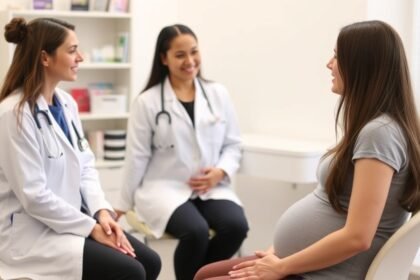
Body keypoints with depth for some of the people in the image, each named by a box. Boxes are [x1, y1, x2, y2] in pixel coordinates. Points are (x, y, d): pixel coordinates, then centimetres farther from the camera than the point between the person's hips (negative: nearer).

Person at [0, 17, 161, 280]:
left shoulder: (66, 103, 6)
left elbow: (85, 165, 10)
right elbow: (34, 196, -22)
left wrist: (102, 211, -7)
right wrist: (91, 227, -16)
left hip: (70, 219, 8)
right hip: (30, 231, -8)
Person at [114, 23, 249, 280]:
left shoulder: (218, 94, 7)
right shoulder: (147, 102, -2)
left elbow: (233, 145, 11)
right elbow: (137, 158, 2)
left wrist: (221, 171, -8)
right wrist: (124, 206, 7)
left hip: (212, 188, 3)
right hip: (165, 187, -3)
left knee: (236, 226, -26)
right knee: (195, 231, -32)